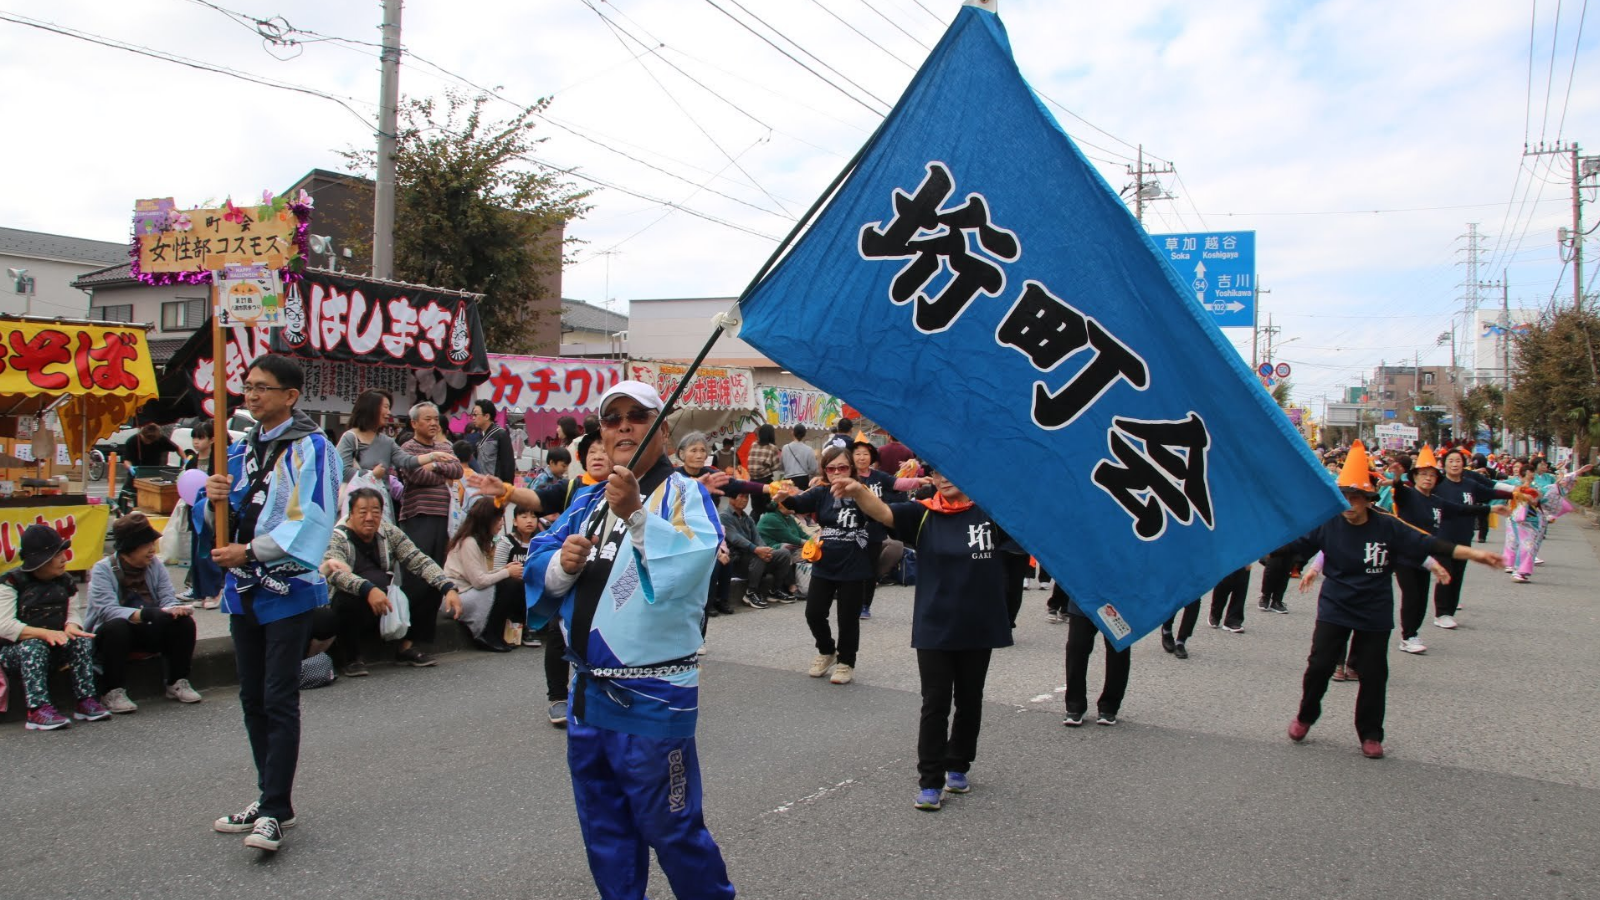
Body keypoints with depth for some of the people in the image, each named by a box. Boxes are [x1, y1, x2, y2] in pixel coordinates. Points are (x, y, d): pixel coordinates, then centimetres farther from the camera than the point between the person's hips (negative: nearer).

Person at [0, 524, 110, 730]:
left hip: (54, 647, 5)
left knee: (82, 641, -23)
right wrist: (44, 633, -32)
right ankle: (38, 710, -45)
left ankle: (86, 701, -24)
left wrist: (71, 627, -19)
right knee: (34, 646, -36)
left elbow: (71, 612, 8)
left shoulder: (63, 581, 9)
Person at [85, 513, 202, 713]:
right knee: (117, 626, -36)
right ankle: (113, 693, -26)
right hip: (111, 633, -4)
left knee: (184, 621, -20)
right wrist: (146, 614, -41)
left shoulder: (155, 565, 2)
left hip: (149, 632, 4)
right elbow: (108, 610, -26)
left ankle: (178, 683, -7)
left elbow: (168, 599, -5)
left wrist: (175, 610, -31)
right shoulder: (102, 570, -12)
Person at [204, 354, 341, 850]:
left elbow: (310, 522, -19)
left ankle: (275, 811, 0)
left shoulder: (311, 448, -11)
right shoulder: (242, 449, 14)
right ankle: (269, 799, 24)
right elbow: (231, 519, 19)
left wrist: (249, 552, -19)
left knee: (279, 701, -6)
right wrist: (218, 497, -2)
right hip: (243, 589, 8)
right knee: (253, 699, 13)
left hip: (288, 589, -8)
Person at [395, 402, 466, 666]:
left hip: (441, 519, 6)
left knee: (434, 583, 5)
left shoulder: (444, 446, 18)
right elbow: (416, 475, -15)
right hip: (417, 519, -6)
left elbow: (458, 469, 3)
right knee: (415, 582, -10)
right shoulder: (407, 448, 0)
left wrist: (434, 466, -10)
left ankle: (420, 639, 11)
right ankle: (405, 643, -6)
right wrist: (443, 477, 1)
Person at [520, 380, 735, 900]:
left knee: (670, 827, 4)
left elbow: (691, 564, -26)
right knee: (603, 828, 19)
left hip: (652, 698, -7)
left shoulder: (685, 494, -8)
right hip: (588, 690, 7)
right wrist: (563, 563, -12)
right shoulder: (587, 501, 12)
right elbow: (538, 569, 8)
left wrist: (636, 515, -36)